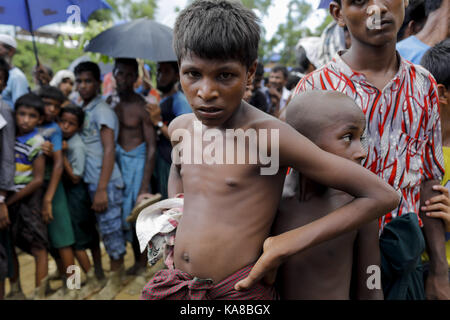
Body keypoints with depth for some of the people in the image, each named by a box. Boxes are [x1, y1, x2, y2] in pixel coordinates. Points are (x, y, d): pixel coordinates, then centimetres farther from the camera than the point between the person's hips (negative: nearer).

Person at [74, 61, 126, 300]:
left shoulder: (102, 110, -10)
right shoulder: (82, 110, 12)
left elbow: (109, 150, -15)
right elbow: (81, 144, 15)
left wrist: (101, 189, -18)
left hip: (105, 183, -7)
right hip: (90, 181, 7)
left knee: (110, 228, 4)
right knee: (103, 229, 15)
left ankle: (115, 278, 19)